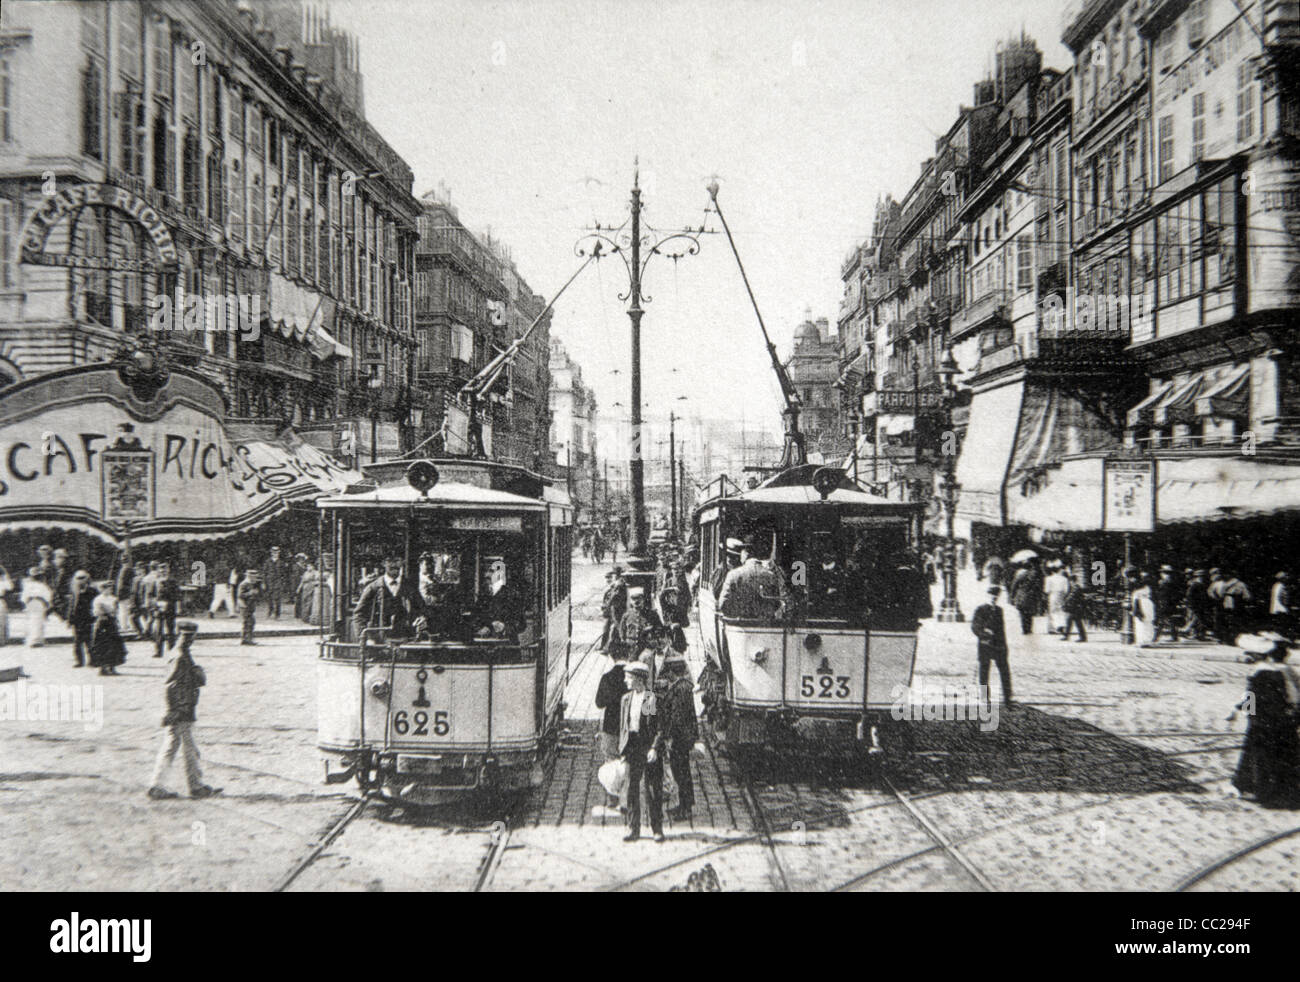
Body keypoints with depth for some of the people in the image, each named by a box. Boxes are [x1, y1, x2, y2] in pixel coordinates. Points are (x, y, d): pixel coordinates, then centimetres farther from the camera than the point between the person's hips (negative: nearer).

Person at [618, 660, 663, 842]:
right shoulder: (625, 699, 11)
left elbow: (659, 726, -7)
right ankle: (633, 829, 12)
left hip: (649, 747, -5)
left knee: (653, 789, 1)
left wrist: (654, 748, -15)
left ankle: (657, 829, 11)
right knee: (632, 788, 5)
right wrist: (622, 749, 9)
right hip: (632, 746, 5)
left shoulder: (653, 698, -7)